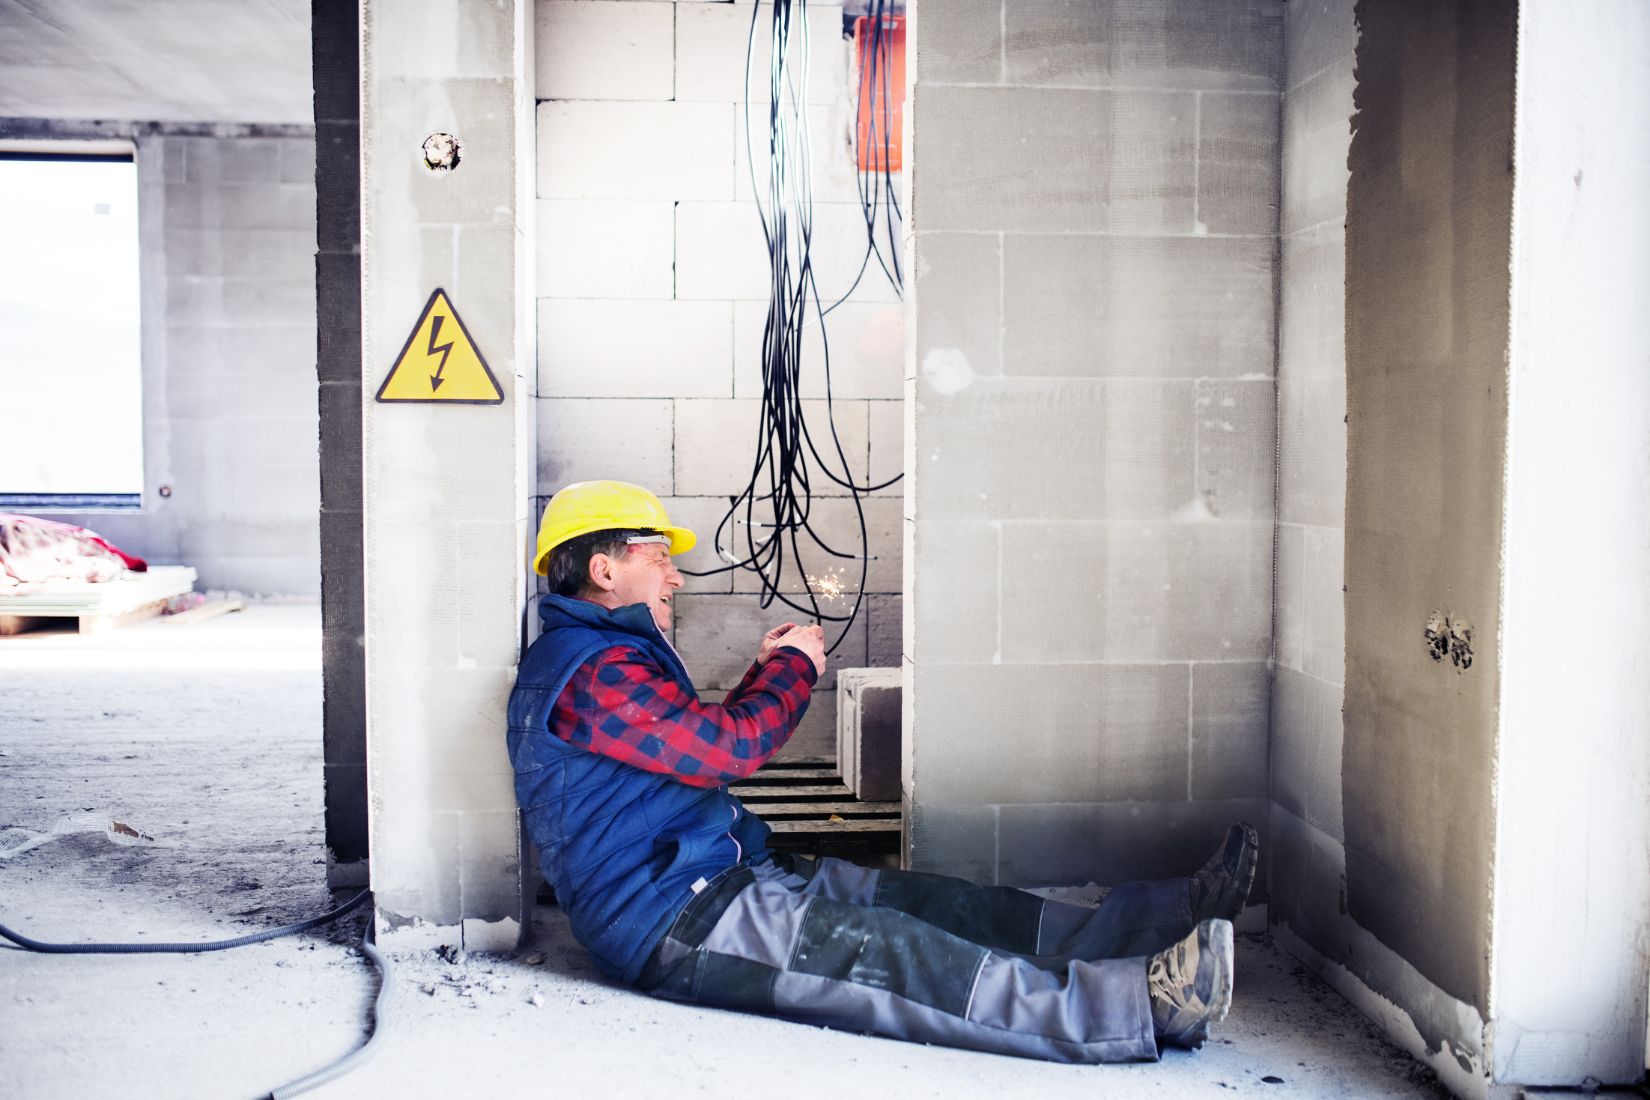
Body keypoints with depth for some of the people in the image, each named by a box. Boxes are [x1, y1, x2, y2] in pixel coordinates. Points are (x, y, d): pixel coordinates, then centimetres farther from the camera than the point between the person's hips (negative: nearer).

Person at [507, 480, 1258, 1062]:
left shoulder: (609, 657, 20)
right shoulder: (590, 670, -17)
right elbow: (726, 748, -20)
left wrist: (767, 674, 15)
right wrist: (792, 669, -2)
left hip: (724, 876, 10)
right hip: (676, 922, -10)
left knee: (934, 905, -1)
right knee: (898, 958, -24)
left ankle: (1176, 915, -5)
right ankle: (1142, 1004, -31)